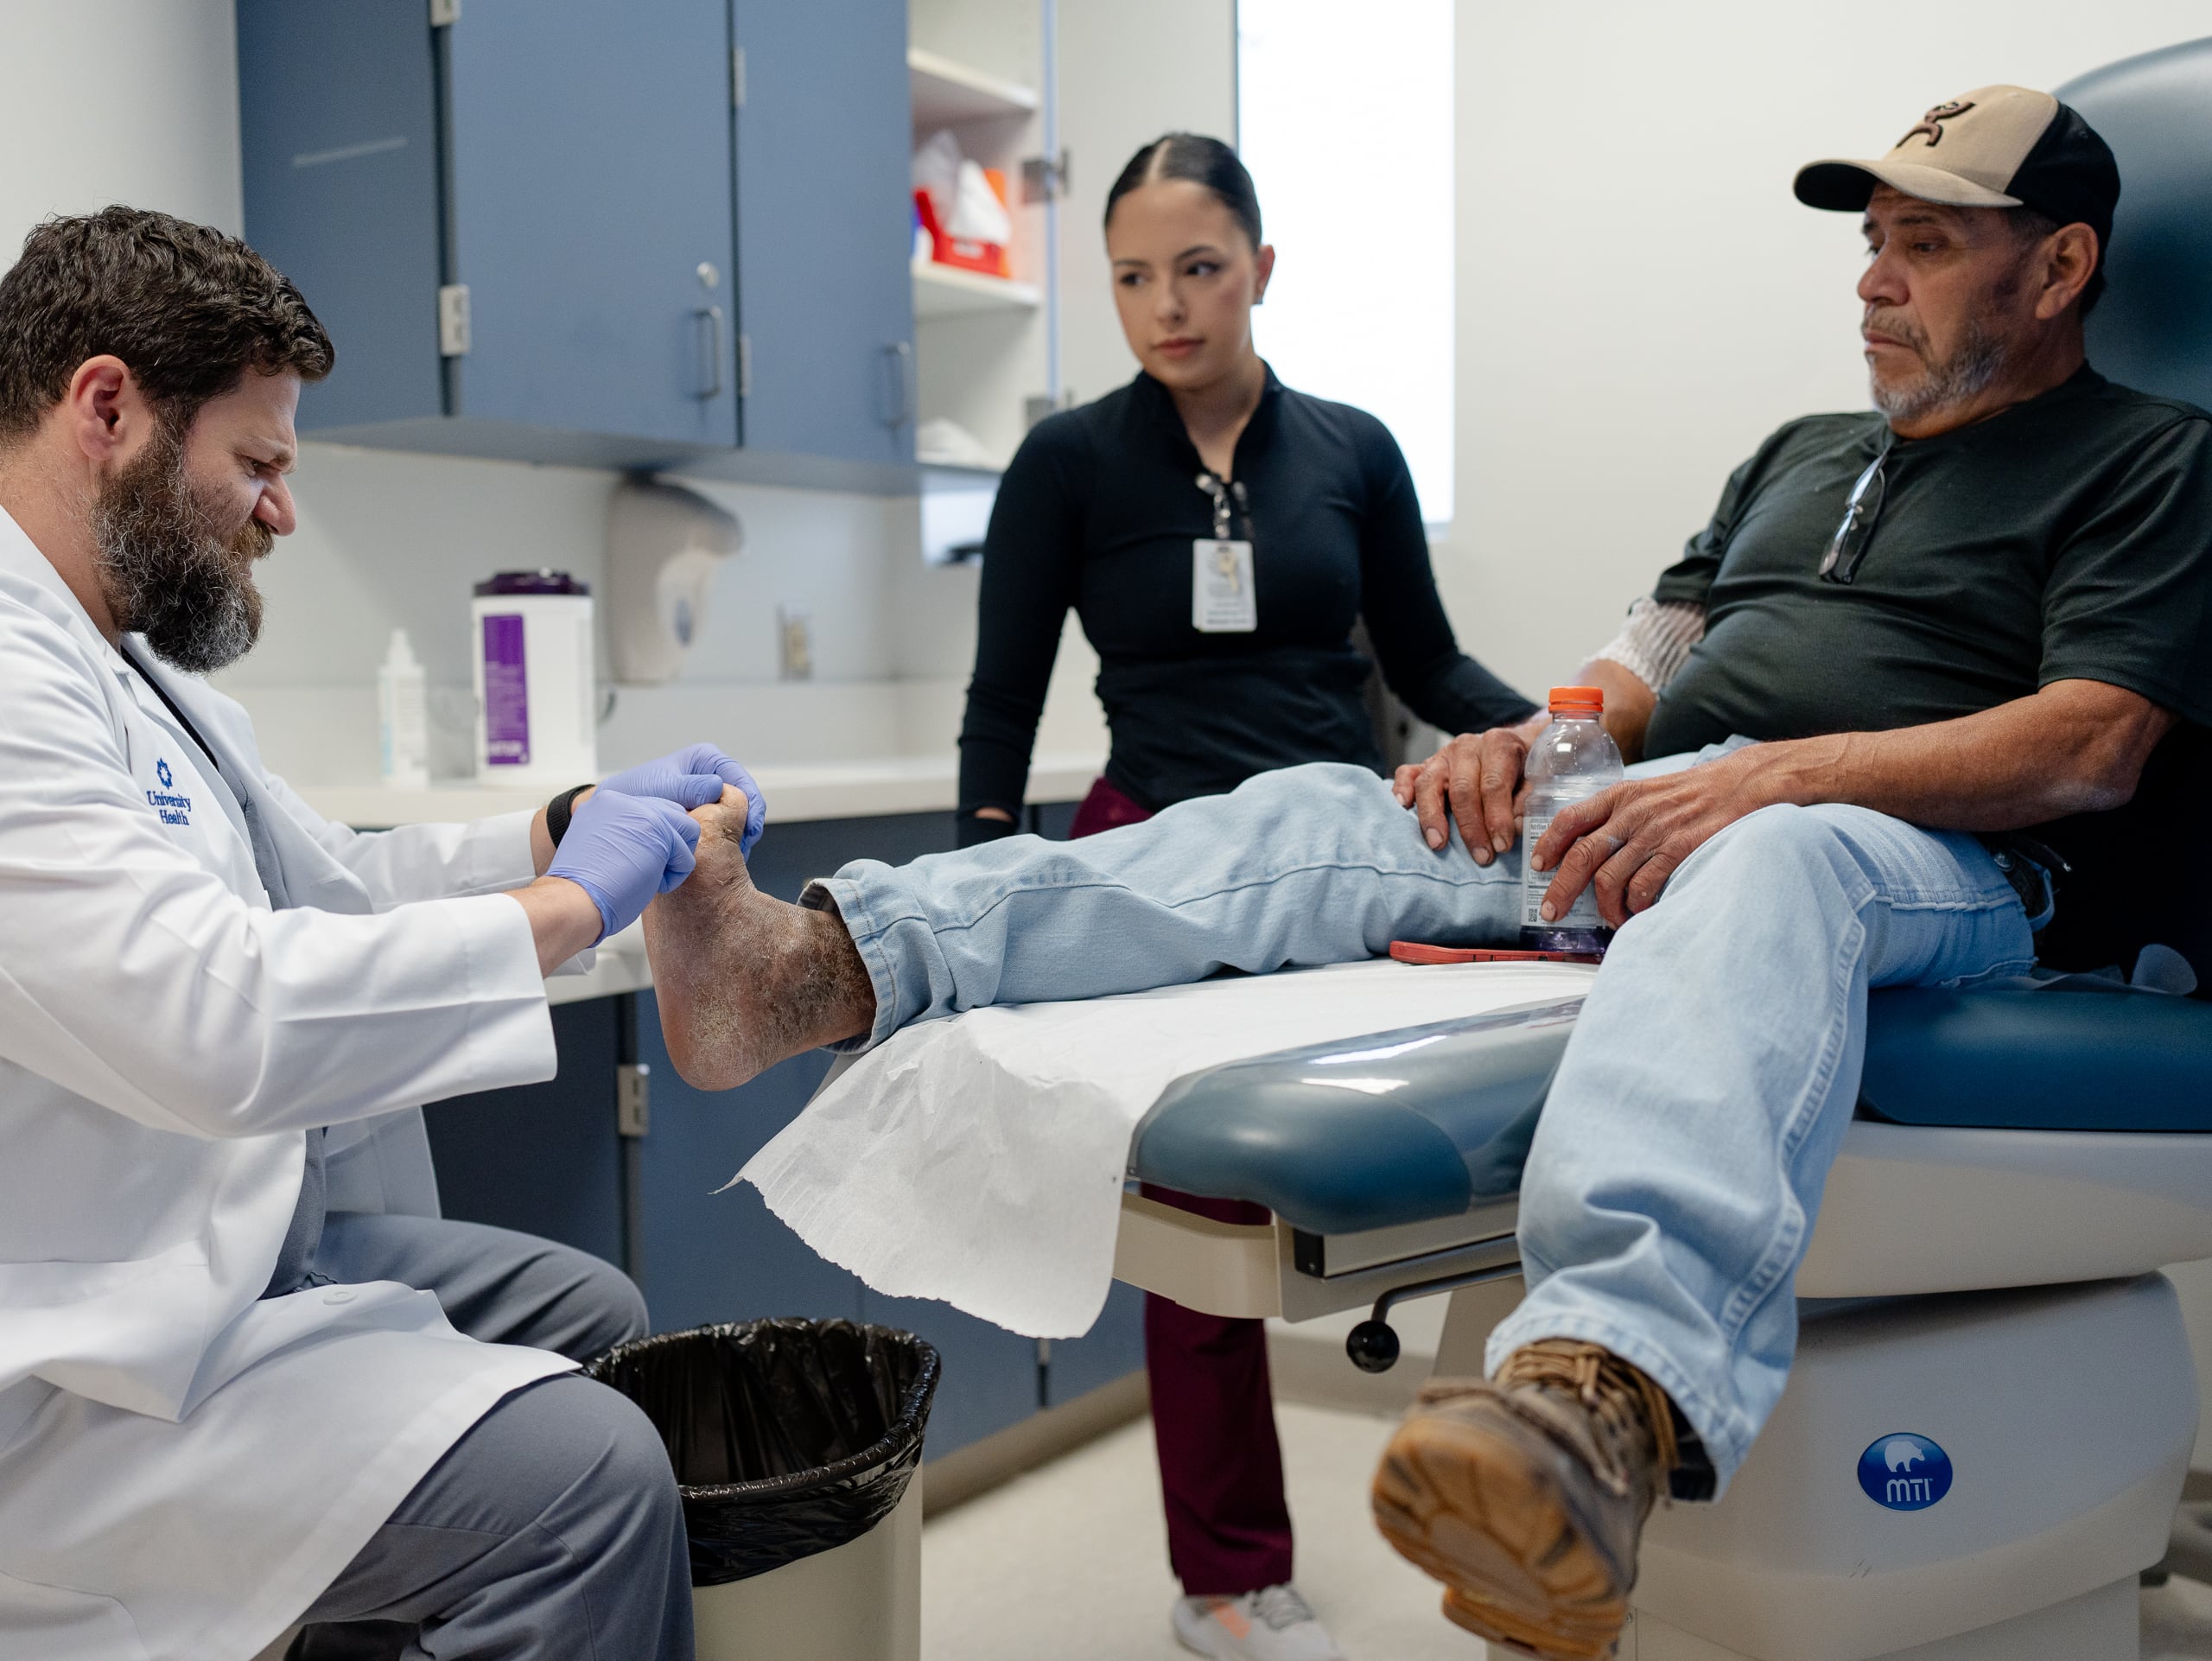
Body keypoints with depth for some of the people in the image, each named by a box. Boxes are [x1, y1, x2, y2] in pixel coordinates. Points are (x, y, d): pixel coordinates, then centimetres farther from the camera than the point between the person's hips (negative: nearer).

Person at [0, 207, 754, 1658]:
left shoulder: (118, 658, 12)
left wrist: (568, 829, 3)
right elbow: (224, 1019, -33)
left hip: (236, 1233, 11)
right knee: (584, 1472, -22)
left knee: (587, 1314, 16)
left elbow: (327, 881, 17)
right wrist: (564, 906, -22)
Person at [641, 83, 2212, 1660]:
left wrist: (1775, 776, -19)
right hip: (1644, 818, 6)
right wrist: (1523, 737, 4)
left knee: (1768, 872, -42)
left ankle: (1601, 1391, -68)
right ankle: (826, 964, -26)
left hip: (1943, 865, -6)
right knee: (1314, 820, -15)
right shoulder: (1804, 453, 30)